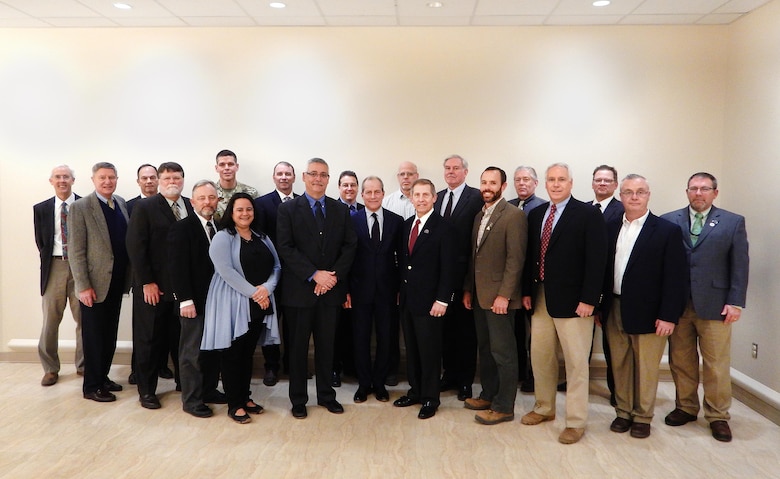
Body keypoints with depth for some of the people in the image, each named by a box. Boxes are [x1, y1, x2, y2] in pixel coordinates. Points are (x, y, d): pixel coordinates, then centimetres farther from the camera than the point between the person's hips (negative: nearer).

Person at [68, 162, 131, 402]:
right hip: (95, 283, -6)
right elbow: (75, 251, -12)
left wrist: (129, 276, 6)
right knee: (94, 336, 5)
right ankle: (92, 386, 17)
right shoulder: (80, 207, -10)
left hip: (117, 282, 6)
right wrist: (83, 286, -16)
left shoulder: (121, 203, 8)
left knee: (110, 335, 15)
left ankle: (103, 376, 29)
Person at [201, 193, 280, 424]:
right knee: (232, 354, 2)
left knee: (248, 353, 14)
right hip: (232, 305, -5)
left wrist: (266, 288, -12)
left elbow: (276, 267, 7)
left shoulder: (263, 238, 13)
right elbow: (226, 271, -17)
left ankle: (245, 397, 25)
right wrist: (252, 292, -19)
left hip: (259, 305, 6)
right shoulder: (222, 238, -6)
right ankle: (234, 405, 11)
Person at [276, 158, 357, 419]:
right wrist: (314, 275, -16)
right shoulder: (288, 209, 0)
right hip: (300, 290, -2)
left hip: (331, 289, 2)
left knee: (327, 345, 12)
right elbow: (285, 248, -9)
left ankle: (326, 395, 26)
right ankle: (298, 400, 20)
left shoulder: (341, 210, 9)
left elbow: (350, 246, 4)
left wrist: (334, 275, -10)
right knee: (298, 347, 7)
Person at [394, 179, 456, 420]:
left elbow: (448, 268, -13)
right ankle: (415, 391, 28)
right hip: (406, 298, 6)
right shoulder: (407, 224, 10)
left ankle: (430, 398, 17)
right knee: (411, 348, 14)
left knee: (429, 350, 3)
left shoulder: (444, 228, -10)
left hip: (429, 300, -6)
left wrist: (442, 300, -16)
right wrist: (400, 290, 11)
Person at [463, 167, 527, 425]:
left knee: (503, 352, 0)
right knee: (485, 348, 16)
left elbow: (516, 259, -16)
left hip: (498, 296, -8)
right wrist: (468, 289, 14)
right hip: (479, 295, 8)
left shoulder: (513, 215, -11)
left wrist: (504, 295, -19)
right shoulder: (479, 216, 14)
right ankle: (488, 395, 29)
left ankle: (504, 406, 10)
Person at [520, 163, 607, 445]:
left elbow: (596, 260, -12)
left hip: (572, 301, -6)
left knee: (576, 362, 3)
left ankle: (576, 421, 15)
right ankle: (544, 408, 34)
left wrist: (588, 299, -17)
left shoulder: (588, 215, -7)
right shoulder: (536, 215, 10)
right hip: (541, 299, 6)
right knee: (540, 356, 15)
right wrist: (527, 291, 7)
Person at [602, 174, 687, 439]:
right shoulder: (610, 228, 7)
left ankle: (643, 417, 23)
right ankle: (623, 412, 28)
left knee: (646, 368, 7)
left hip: (647, 312, -4)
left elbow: (675, 277, -8)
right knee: (620, 365, 13)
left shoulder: (667, 231, -6)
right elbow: (602, 269, 7)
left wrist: (668, 316, -13)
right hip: (614, 310, 4)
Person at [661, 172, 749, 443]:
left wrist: (735, 302, -6)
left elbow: (740, 265, 1)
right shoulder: (669, 221, 5)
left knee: (717, 364, 4)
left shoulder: (733, 223, 5)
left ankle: (718, 416, 19)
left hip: (714, 305, -1)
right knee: (681, 361, 10)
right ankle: (685, 408, 26)